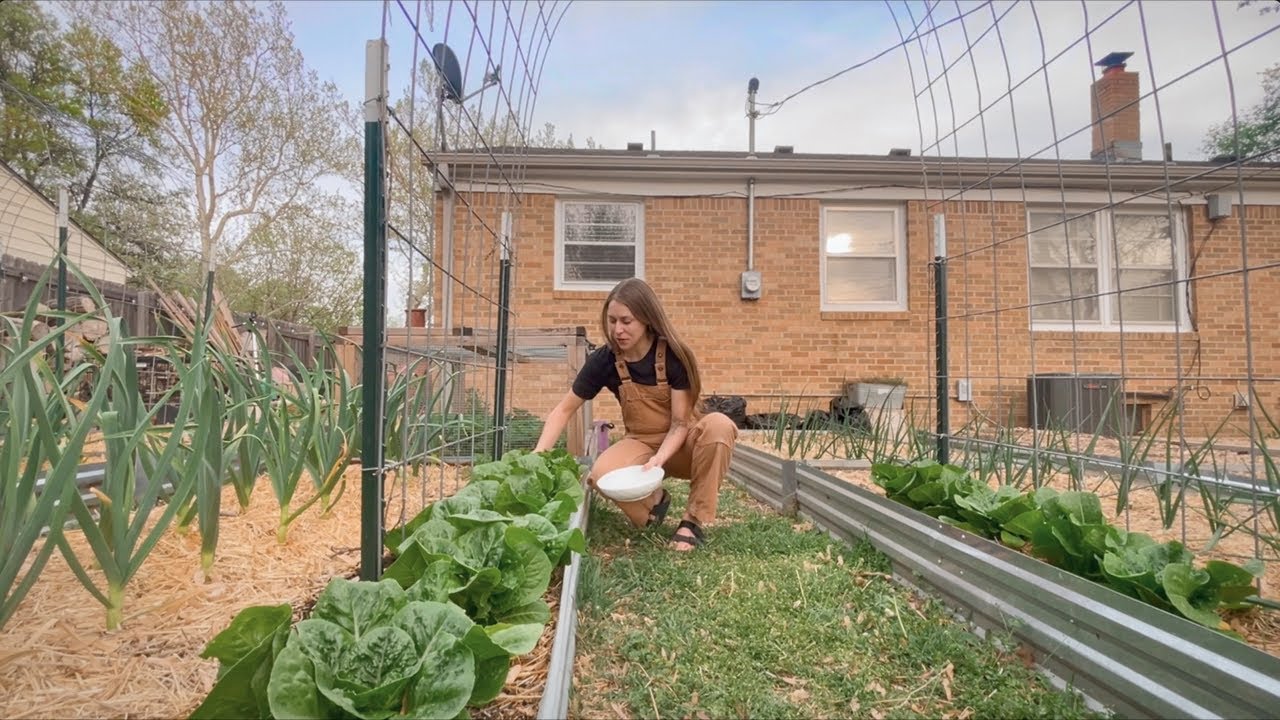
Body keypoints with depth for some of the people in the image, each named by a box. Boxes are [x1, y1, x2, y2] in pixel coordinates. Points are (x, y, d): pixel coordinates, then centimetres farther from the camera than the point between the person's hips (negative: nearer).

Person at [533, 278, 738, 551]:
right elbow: (564, 410, -5)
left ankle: (694, 520, -17)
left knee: (718, 424, -35)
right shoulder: (604, 360, -14)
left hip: (681, 443, -1)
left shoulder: (674, 355, -20)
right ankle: (655, 500, 3)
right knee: (601, 473, -31)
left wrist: (659, 459, -36)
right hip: (642, 443, 2)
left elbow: (680, 423, -18)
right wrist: (538, 454, -18)